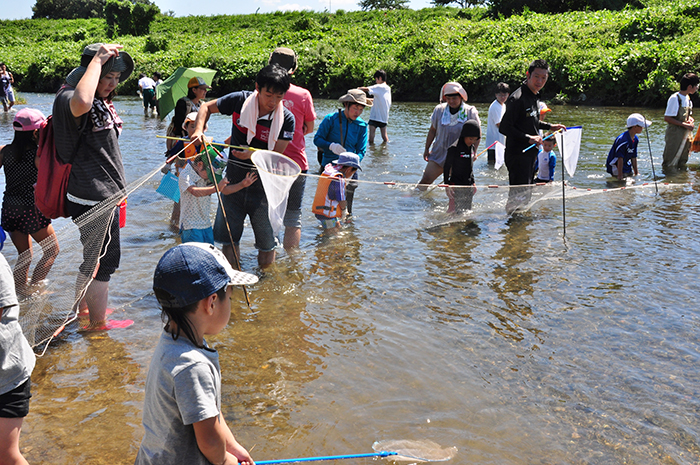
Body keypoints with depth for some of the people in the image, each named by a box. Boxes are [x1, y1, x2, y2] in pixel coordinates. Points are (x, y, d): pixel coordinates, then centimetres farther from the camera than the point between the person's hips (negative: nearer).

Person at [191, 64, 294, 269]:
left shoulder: (286, 119, -11)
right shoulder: (239, 101, -7)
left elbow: (277, 155, -11)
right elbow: (207, 107, 9)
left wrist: (253, 154, -30)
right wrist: (198, 130, -8)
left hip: (264, 182, -1)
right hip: (234, 177, 1)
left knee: (266, 243, 5)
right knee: (229, 238, 4)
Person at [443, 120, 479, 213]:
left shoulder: (472, 148, 9)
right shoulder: (454, 148, -13)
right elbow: (447, 167, -10)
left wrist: (472, 182, 20)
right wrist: (447, 184, -13)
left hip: (468, 185, 7)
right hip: (456, 185, -7)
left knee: (467, 209, 10)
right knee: (454, 207, -10)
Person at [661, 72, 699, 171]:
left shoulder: (688, 98, 10)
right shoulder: (675, 98, -16)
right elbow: (667, 118, -18)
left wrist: (691, 120, 1)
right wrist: (685, 124, -19)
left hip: (686, 133, 8)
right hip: (675, 133, -8)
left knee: (682, 161, 16)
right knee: (671, 163, -5)